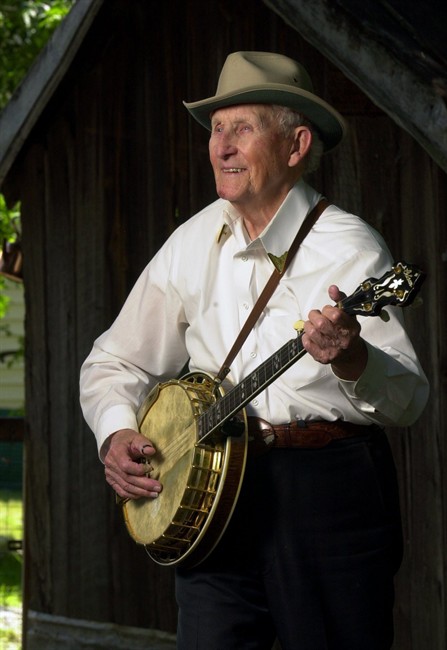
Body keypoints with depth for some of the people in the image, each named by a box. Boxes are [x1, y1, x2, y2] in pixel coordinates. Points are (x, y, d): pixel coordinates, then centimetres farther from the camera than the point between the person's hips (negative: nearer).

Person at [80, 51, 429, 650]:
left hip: (329, 490, -4)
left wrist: (352, 360, -33)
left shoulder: (348, 249, -6)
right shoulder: (194, 243, 10)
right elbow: (114, 361, 19)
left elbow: (409, 401, -13)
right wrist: (115, 432, 0)